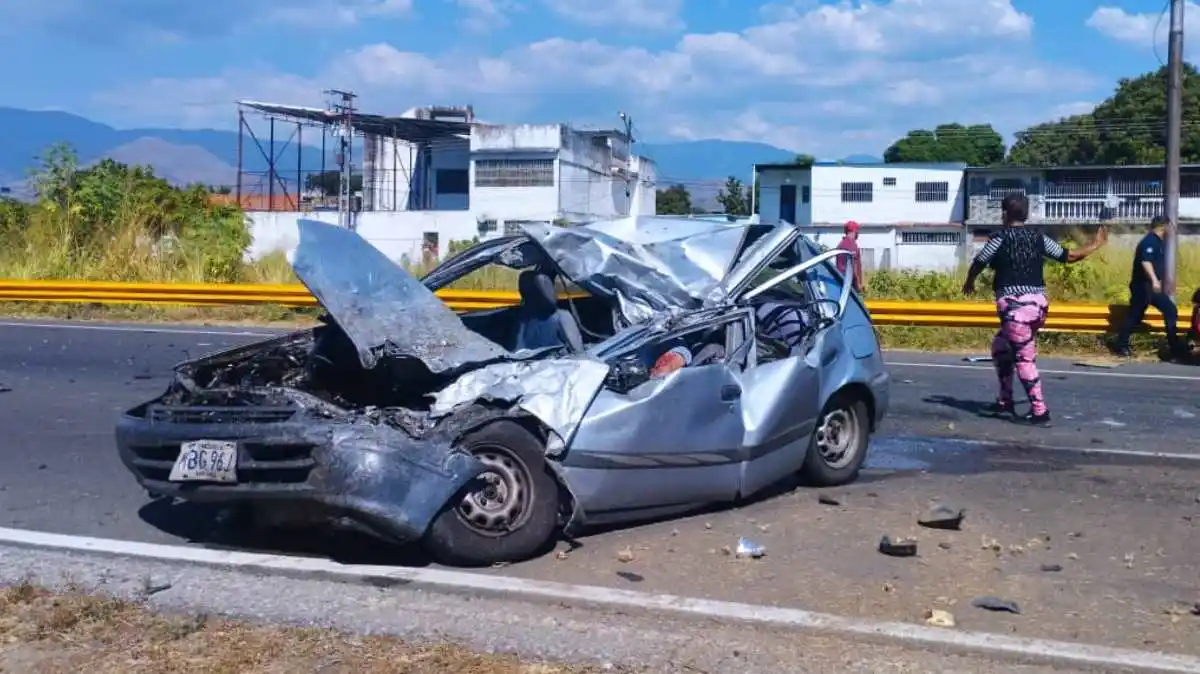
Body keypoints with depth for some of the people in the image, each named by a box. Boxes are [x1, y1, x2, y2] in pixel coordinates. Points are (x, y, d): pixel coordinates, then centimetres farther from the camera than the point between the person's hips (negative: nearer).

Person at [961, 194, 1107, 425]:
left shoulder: (1000, 238, -4)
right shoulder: (1038, 237, 9)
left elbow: (978, 263, 5)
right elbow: (1068, 256, 14)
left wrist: (969, 282, 26)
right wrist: (1095, 245, 31)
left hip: (1014, 304, -7)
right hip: (1038, 302, 7)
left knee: (1024, 358, -4)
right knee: (1000, 347, 22)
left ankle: (1040, 410, -7)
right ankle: (1005, 401, 26)